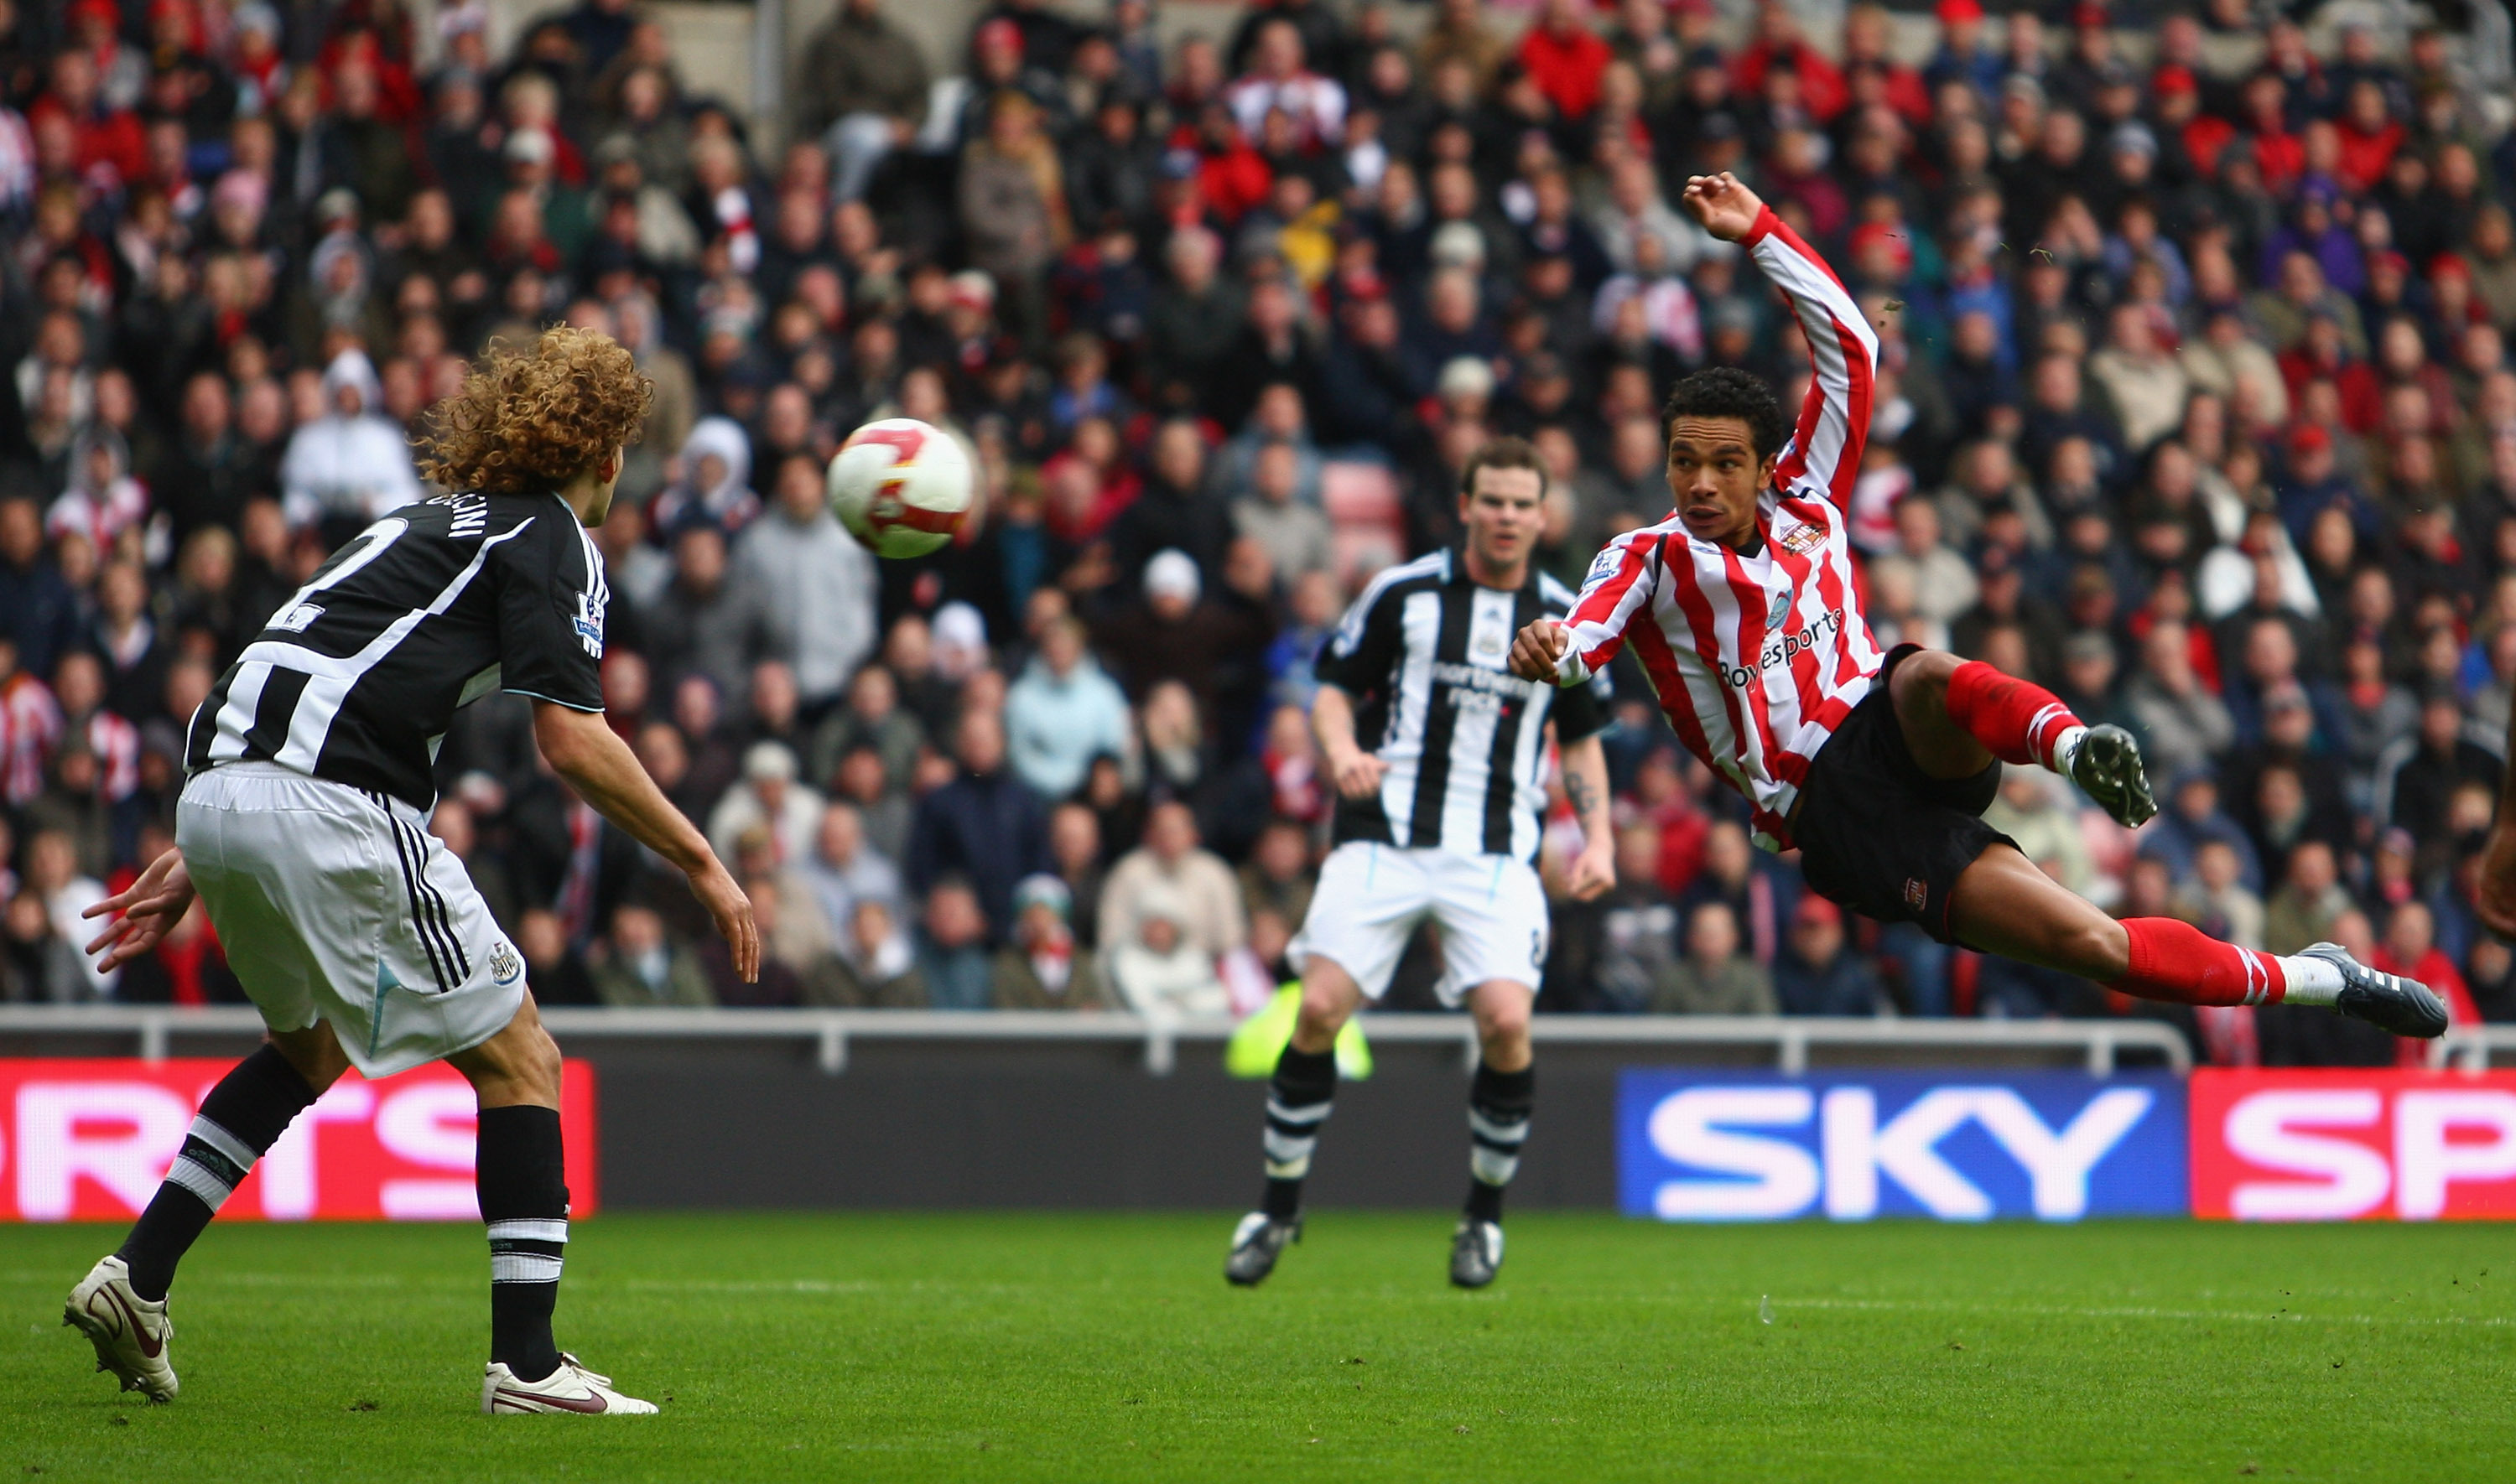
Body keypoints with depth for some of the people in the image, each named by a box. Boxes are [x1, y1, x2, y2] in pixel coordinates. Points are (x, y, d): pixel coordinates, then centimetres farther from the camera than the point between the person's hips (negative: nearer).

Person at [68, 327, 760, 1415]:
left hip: (215, 790, 8)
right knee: (519, 1061, 3)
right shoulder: (551, 538, 4)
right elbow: (572, 743, -8)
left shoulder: (429, 525, 28)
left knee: (308, 1047, 31)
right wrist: (701, 862, 0)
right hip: (336, 812, -8)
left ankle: (136, 1276, 22)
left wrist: (192, 861, 29)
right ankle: (525, 1361, -2)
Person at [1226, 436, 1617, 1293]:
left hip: (1495, 854, 1)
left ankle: (1485, 1215, 3)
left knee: (1505, 1021, -18)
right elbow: (1335, 687, 7)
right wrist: (1341, 748, -15)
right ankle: (1279, 1207, 6)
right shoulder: (1402, 593, 2)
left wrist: (1599, 836, 6)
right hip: (1383, 837, -1)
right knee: (1320, 1011, -12)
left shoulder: (1567, 620, 9)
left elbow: (1581, 738, 19)